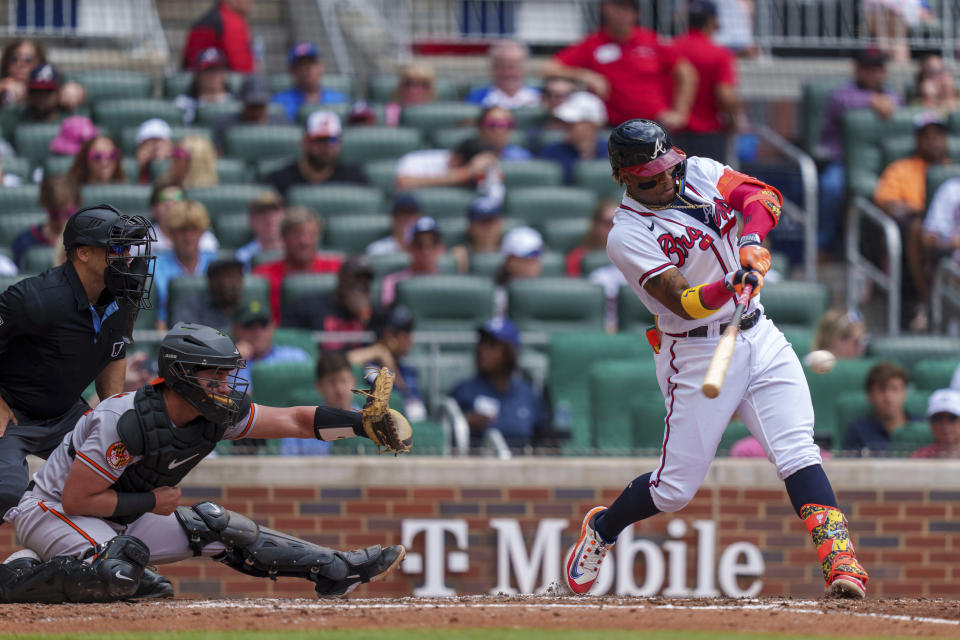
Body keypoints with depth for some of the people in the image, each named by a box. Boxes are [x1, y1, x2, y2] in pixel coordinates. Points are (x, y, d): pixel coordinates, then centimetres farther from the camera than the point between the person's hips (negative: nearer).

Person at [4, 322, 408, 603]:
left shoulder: (215, 417, -7)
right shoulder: (126, 422, -30)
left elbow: (294, 421, -7)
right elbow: (76, 499, -27)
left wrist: (367, 424, -18)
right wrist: (152, 501, -19)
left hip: (121, 520, 8)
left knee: (214, 526, 0)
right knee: (116, 578, -35)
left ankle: (336, 570, 5)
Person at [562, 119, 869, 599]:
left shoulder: (700, 173, 5)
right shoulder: (627, 236, -14)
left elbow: (764, 196, -3)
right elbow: (683, 302, -23)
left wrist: (751, 239, -22)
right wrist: (729, 287, -42)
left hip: (760, 339, 5)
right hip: (697, 356, -5)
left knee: (798, 452, -13)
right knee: (676, 487, 0)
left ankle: (839, 559, -21)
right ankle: (602, 529, 28)